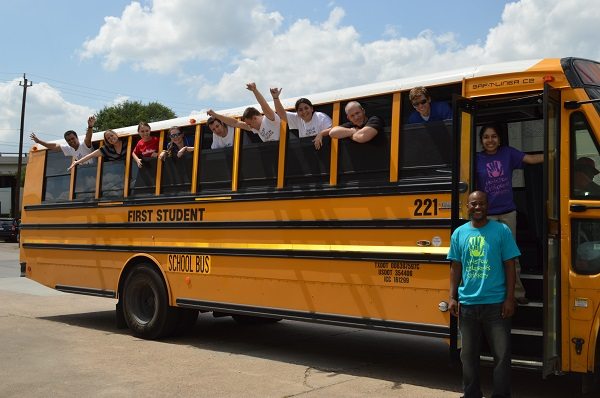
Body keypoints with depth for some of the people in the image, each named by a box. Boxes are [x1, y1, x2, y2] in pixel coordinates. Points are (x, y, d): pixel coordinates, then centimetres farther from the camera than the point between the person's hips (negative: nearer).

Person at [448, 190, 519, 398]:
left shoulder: (502, 230, -2)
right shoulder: (459, 233, 5)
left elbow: (509, 266, -2)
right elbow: (455, 268, 8)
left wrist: (509, 299, -7)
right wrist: (452, 297, 2)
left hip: (496, 304, -2)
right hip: (467, 304, 3)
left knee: (502, 354, 3)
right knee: (468, 354, 12)